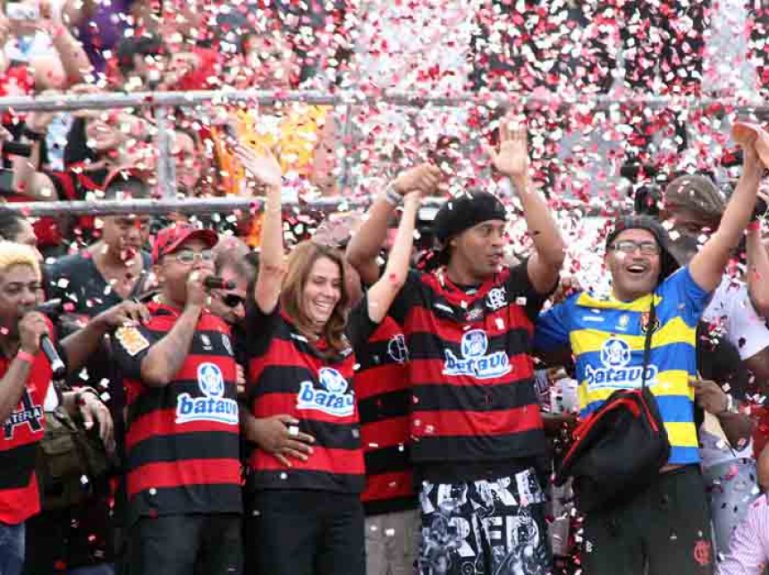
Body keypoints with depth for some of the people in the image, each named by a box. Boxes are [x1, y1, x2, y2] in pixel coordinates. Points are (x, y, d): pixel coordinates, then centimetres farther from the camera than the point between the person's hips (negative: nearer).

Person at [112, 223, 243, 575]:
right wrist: (193, 307, -9)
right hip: (165, 496, -7)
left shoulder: (223, 329, 21)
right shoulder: (137, 326, 1)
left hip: (225, 494, 7)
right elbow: (159, 370, -20)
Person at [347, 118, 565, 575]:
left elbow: (554, 253, -9)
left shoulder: (514, 291, 8)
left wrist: (521, 180, -15)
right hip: (445, 475, -1)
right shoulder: (420, 296, 4)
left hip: (513, 470, 1)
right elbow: (359, 256, -6)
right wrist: (397, 193, -17)